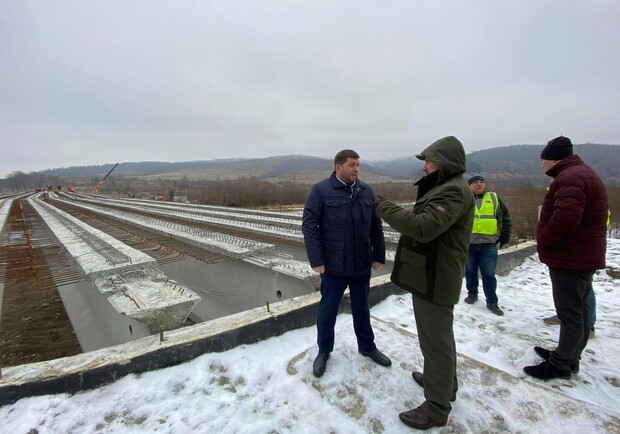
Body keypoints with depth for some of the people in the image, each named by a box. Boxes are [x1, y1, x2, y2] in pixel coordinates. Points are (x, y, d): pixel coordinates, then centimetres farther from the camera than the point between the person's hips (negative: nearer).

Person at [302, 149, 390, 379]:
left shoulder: (366, 191, 5)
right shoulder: (320, 190, -9)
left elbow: (376, 226, 9)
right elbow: (309, 224, -12)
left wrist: (379, 255, 6)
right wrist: (316, 259, -16)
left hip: (362, 263, 4)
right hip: (333, 265, -4)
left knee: (361, 308, 20)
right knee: (328, 310, 12)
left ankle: (367, 347, 41)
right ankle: (324, 351, 34)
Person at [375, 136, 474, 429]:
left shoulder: (454, 191, -19)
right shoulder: (443, 189, 15)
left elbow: (423, 227, -30)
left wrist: (383, 207, -22)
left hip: (435, 280, -11)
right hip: (431, 277, 11)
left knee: (435, 341, 2)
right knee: (438, 336, 24)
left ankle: (436, 409, 18)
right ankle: (444, 382, 44)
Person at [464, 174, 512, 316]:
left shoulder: (494, 198, 7)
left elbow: (505, 218, 11)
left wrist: (504, 237, 6)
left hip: (489, 244, 0)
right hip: (468, 243, 0)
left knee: (489, 274, 4)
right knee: (470, 271, 13)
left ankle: (492, 302, 14)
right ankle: (472, 294, 30)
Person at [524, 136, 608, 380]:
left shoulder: (570, 178, -19)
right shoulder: (583, 173, 18)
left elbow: (566, 217, -31)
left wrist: (543, 240, -16)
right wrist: (547, 241, 13)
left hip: (569, 259, -11)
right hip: (582, 256, 11)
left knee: (569, 312, -2)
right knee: (579, 310, 18)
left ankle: (560, 364, 9)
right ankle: (568, 355, 31)